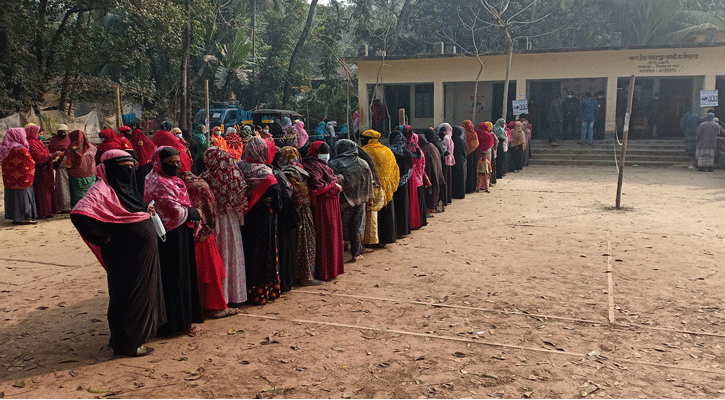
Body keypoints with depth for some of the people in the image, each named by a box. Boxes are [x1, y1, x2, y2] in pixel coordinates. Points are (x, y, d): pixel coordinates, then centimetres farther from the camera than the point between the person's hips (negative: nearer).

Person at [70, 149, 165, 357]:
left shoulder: (125, 186, 11)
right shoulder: (102, 189, -18)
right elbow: (79, 214, -31)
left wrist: (147, 213, 6)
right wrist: (103, 238, -22)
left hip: (142, 254, 9)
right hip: (124, 256, -9)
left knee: (143, 292, 19)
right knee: (127, 295, 2)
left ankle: (139, 332, 34)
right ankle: (127, 344, 15)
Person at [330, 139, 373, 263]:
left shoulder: (333, 164, -12)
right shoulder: (362, 163, 2)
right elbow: (368, 182, 7)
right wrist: (369, 199, 14)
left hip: (342, 201, -3)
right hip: (359, 201, 3)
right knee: (357, 227, 12)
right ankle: (356, 254, 16)